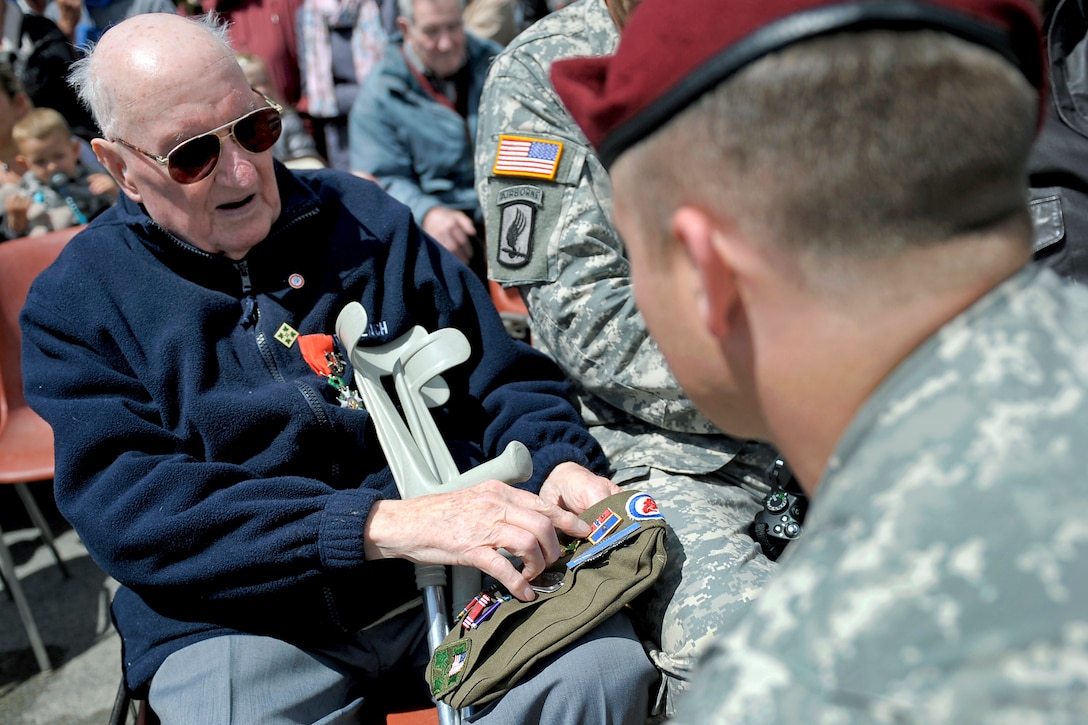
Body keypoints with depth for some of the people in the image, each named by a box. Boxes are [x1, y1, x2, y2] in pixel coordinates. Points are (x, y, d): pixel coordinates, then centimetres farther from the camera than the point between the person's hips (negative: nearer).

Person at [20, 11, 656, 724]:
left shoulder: (362, 217, 10)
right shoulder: (74, 304, 1)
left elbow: (505, 376, 12)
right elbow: (135, 510, -14)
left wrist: (561, 462, -11)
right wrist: (384, 523, -25)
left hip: (450, 565, 2)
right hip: (238, 619, -1)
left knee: (609, 666, -24)